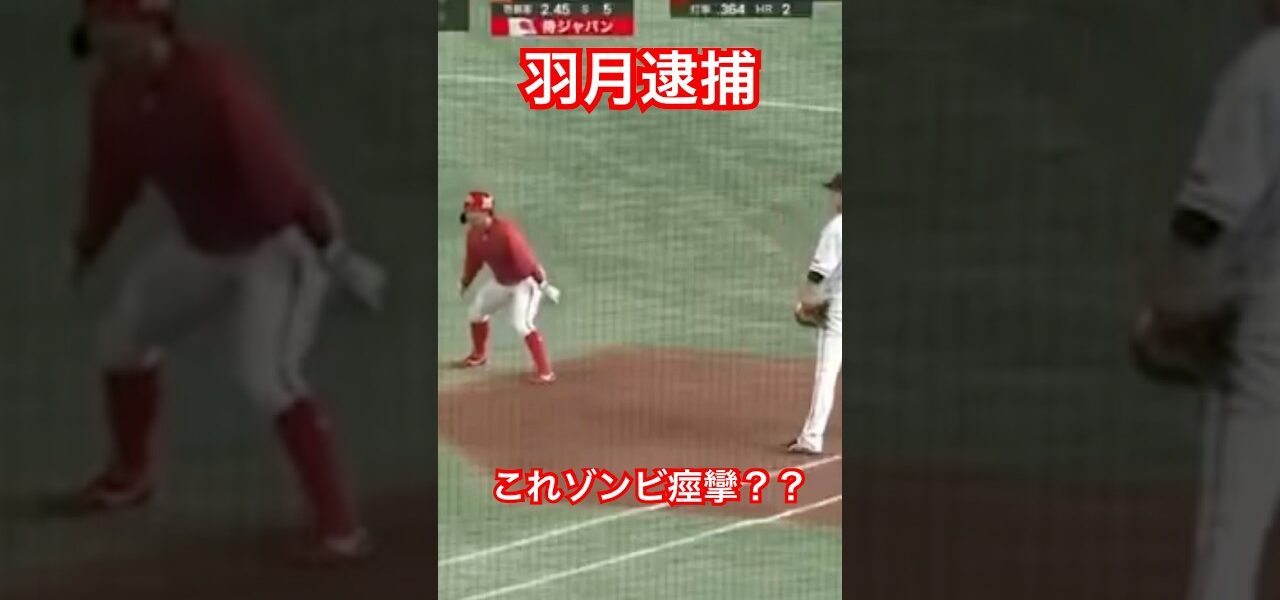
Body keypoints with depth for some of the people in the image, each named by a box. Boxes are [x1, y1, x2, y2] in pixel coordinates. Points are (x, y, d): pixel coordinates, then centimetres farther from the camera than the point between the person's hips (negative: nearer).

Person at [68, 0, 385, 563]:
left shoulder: (212, 84, -31)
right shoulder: (115, 92, -6)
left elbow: (274, 165, -36)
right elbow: (113, 174, 9)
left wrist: (335, 253, -40)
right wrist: (87, 248, 18)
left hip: (280, 242, -9)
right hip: (202, 242, 9)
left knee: (266, 374, -25)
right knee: (120, 338, 17)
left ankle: (341, 526, -17)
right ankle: (130, 473, 42)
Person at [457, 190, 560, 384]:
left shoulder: (505, 231, -33)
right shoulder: (473, 233, -9)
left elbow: (525, 258, -34)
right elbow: (473, 260, 8)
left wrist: (544, 285, -35)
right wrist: (464, 284, 19)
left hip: (525, 281, -9)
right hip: (500, 281, 9)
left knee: (521, 323, -25)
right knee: (475, 312, 21)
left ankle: (545, 371, -20)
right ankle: (479, 355, 46)